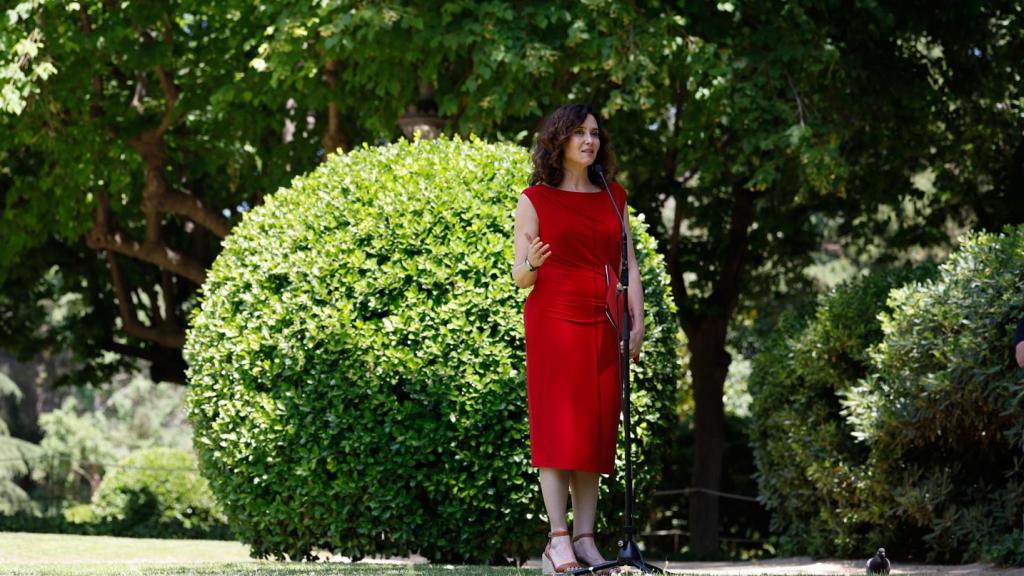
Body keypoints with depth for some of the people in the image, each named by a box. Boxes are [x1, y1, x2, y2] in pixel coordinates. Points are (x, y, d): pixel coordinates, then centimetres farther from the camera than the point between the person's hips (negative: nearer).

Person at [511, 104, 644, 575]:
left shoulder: (614, 197, 15)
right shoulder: (535, 199, 3)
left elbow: (629, 264, 14)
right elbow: (520, 275, 2)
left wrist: (638, 321, 3)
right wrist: (532, 263, -21)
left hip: (603, 325, 4)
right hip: (553, 321, -4)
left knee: (597, 430, 0)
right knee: (559, 428, -9)